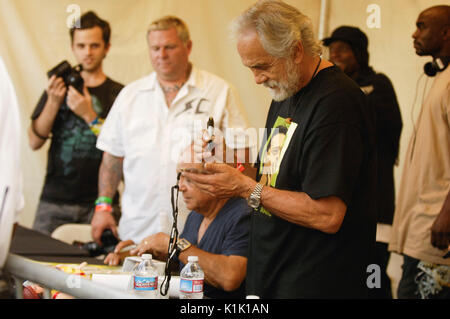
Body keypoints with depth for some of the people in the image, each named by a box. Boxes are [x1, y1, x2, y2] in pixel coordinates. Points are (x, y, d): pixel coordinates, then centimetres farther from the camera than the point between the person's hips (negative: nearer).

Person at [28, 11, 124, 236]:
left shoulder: (118, 94, 3)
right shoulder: (58, 87, 11)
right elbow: (34, 142, 4)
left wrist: (90, 116, -15)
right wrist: (53, 102, -9)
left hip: (98, 202, -2)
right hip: (54, 201, 2)